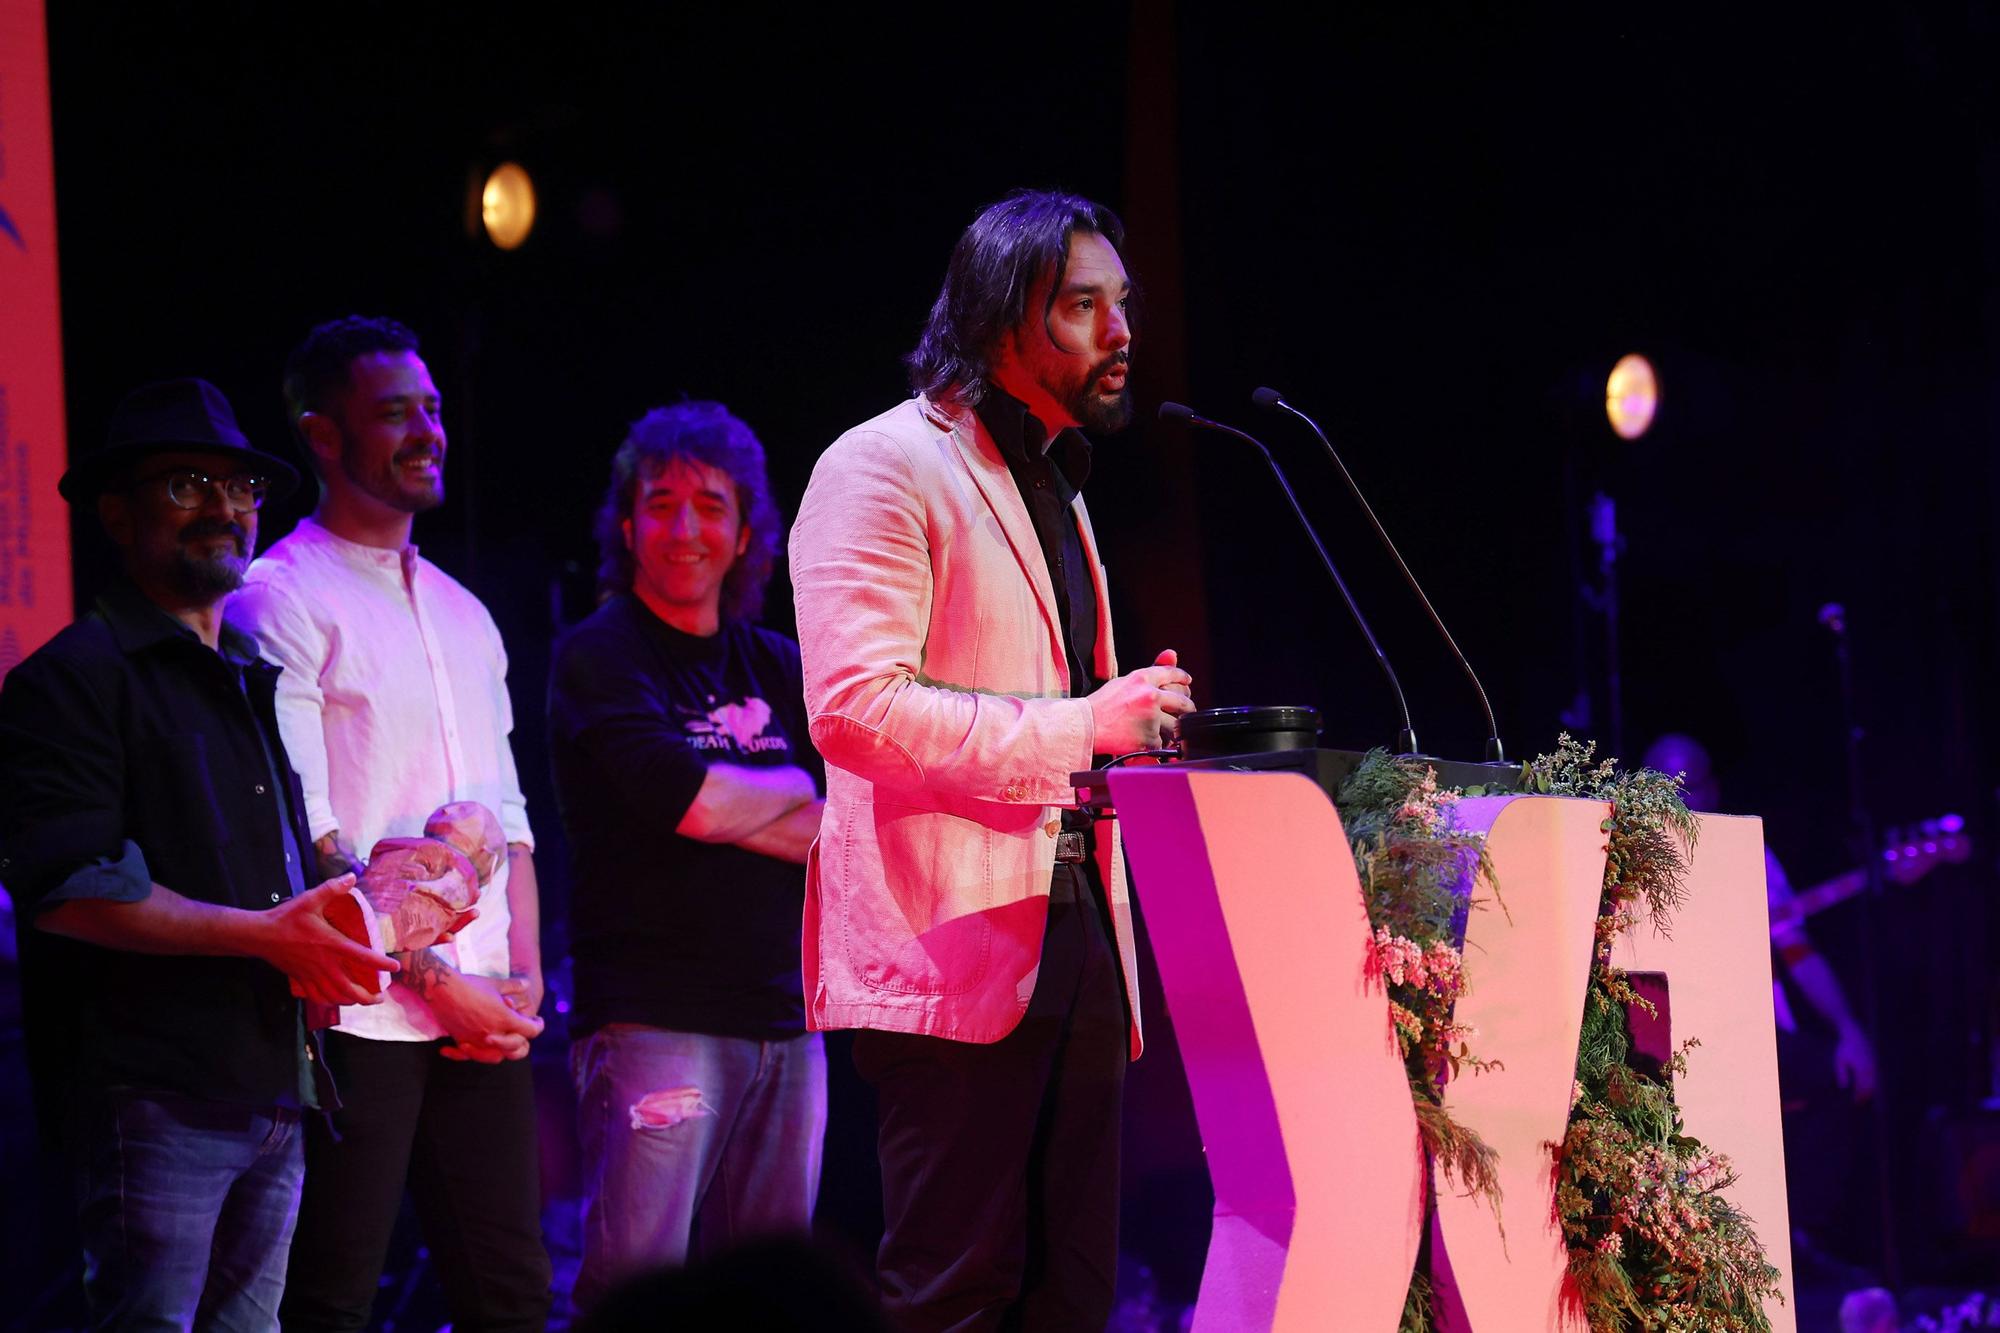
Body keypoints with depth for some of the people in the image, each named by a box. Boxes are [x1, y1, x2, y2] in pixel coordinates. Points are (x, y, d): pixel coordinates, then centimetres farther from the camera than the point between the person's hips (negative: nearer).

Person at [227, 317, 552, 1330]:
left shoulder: (461, 614, 19)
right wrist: (438, 981, -12)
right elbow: (306, 837, -11)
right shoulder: (284, 603, -4)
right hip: (360, 1018, -7)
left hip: (483, 1012, 7)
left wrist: (524, 975, 4)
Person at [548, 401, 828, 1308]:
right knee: (634, 1288, -13)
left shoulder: (778, 668, 17)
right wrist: (791, 795, 4)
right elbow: (678, 795, -13)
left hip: (784, 1018, 6)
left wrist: (729, 802, -8)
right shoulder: (600, 656, 1)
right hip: (655, 1017, -6)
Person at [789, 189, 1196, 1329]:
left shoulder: (1057, 487, 25)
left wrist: (1131, 725, 15)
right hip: (958, 945, -9)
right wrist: (1078, 725, -19)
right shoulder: (887, 467, -6)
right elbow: (856, 704, -19)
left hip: (1072, 925, 9)